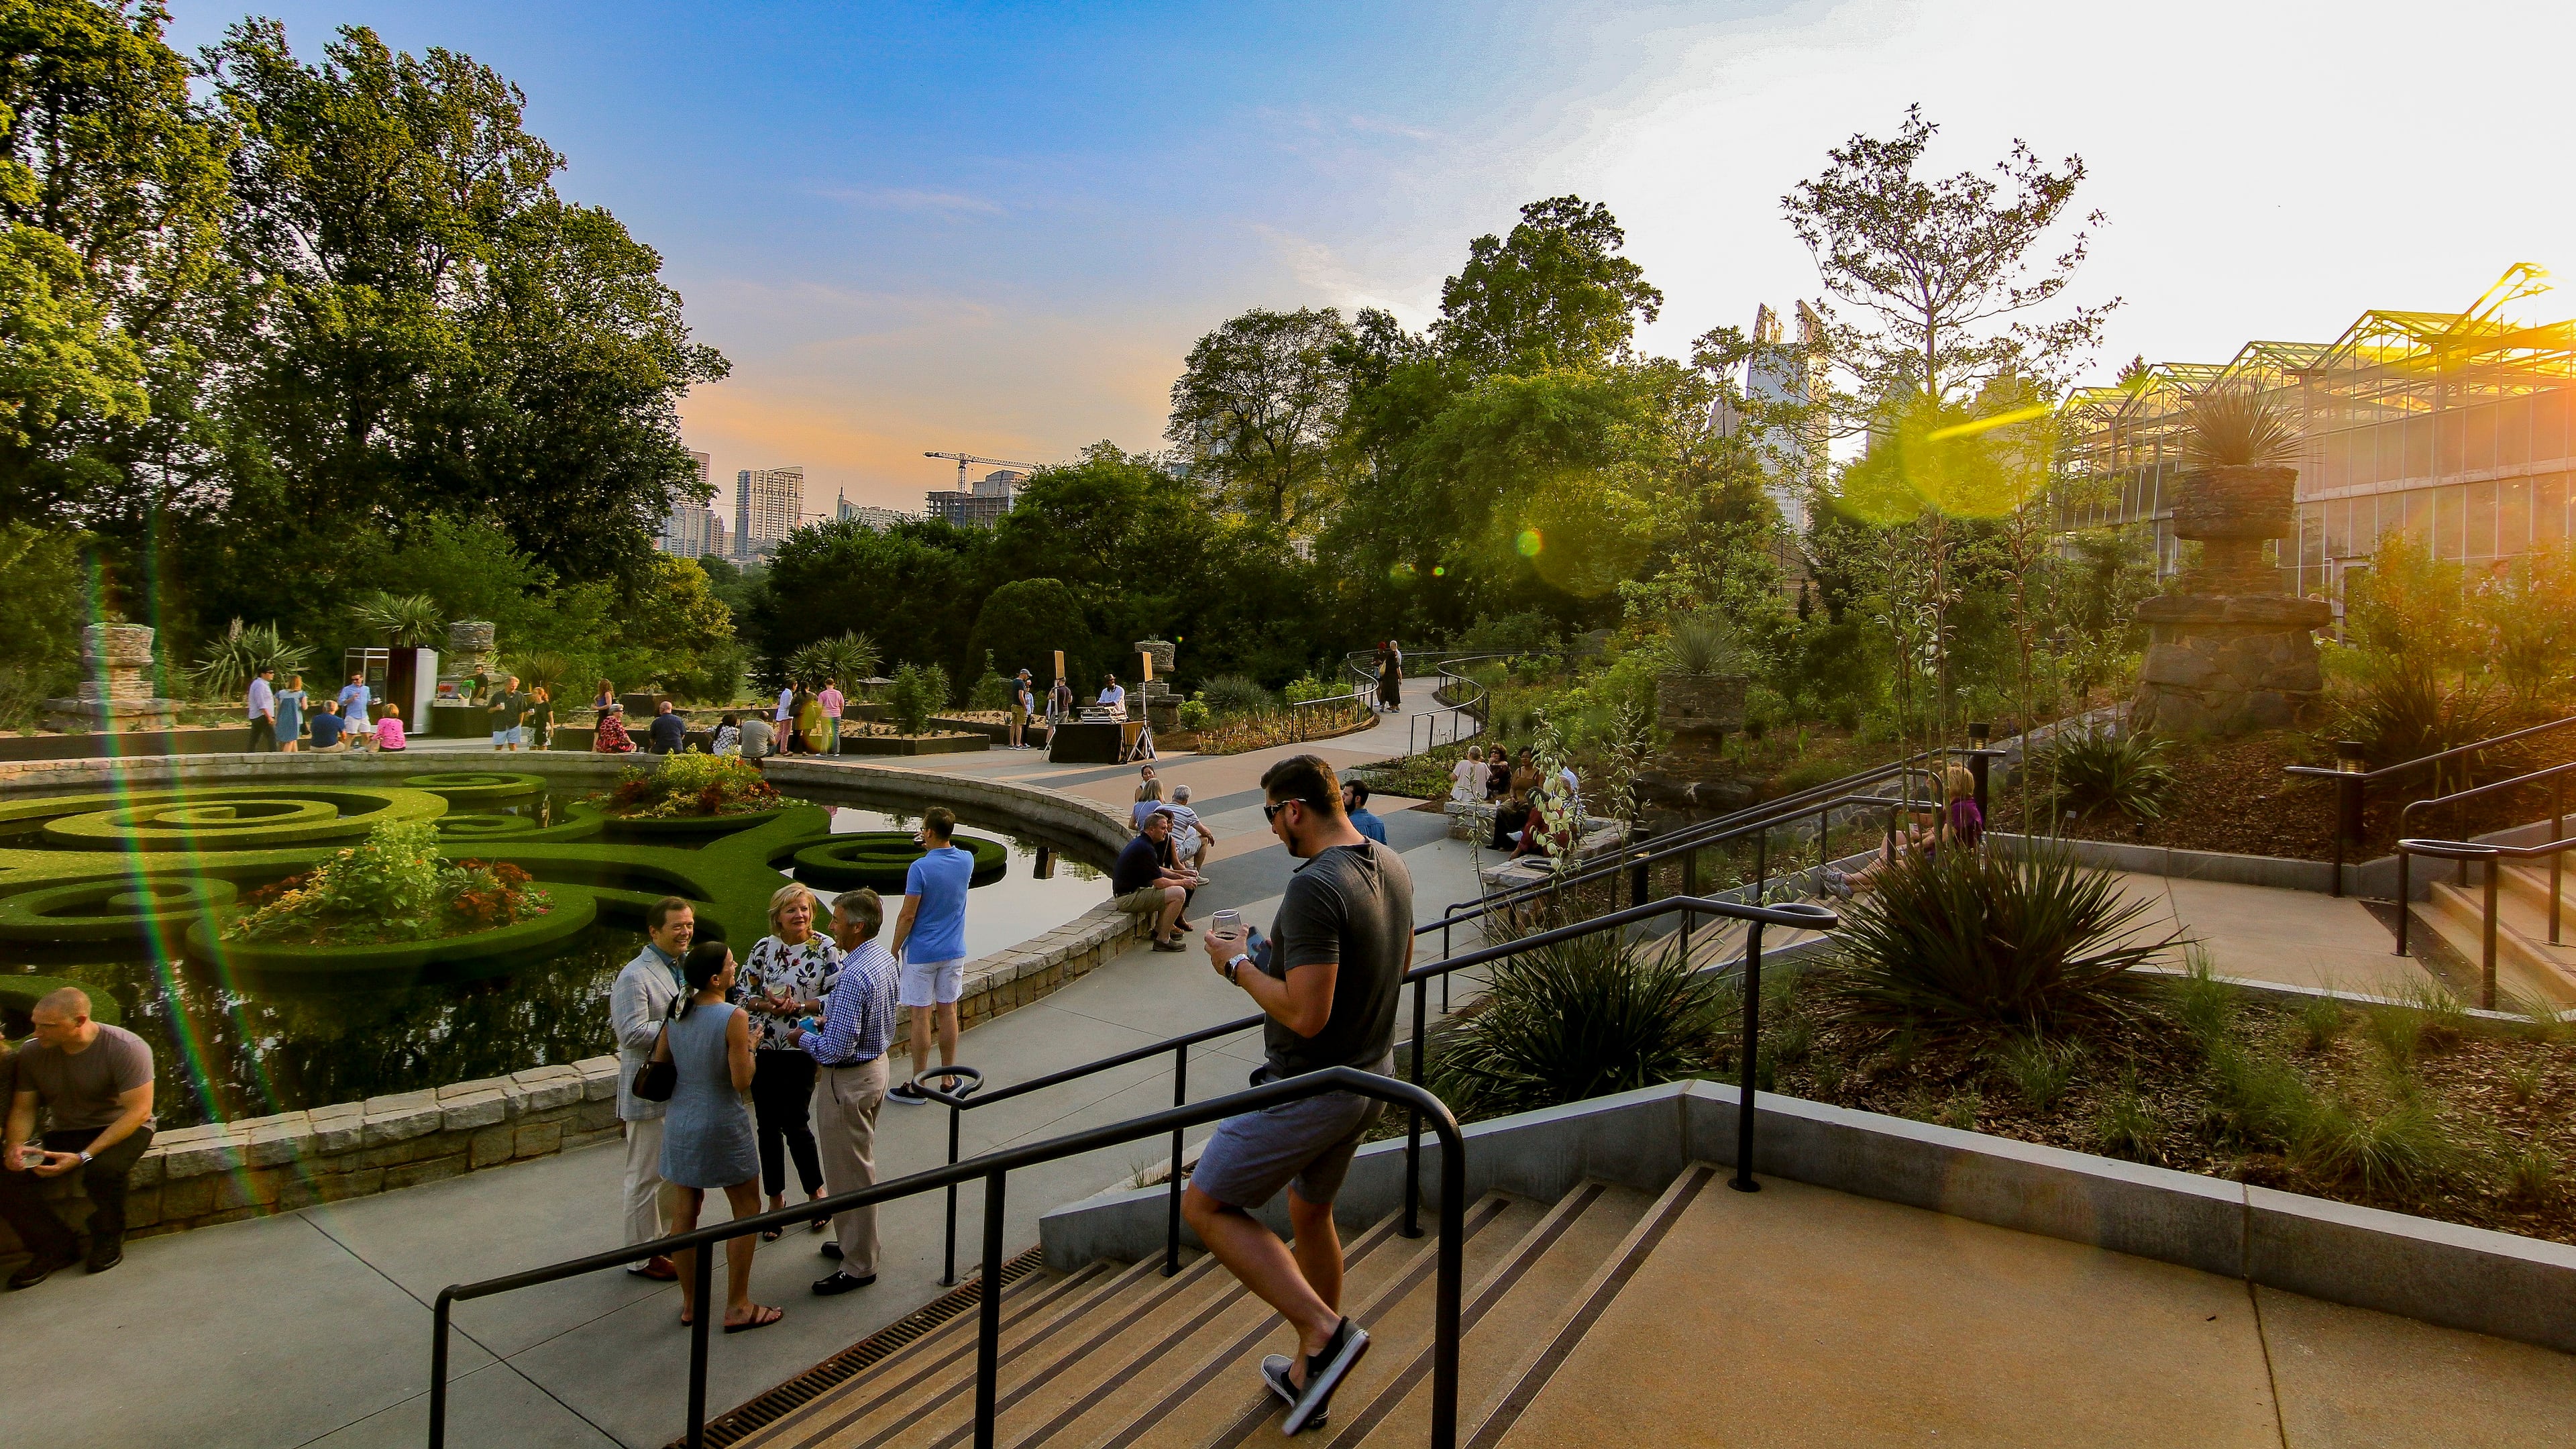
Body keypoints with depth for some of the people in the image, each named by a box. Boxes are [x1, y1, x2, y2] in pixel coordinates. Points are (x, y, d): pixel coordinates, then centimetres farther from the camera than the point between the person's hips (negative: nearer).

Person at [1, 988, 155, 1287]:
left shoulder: (125, 1048, -21)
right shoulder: (32, 1054, -4)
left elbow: (138, 1111, -23)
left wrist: (84, 1156, -30)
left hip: (119, 1129, -5)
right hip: (63, 1133, 5)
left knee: (102, 1170, -36)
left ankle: (109, 1237, -4)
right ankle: (54, 1246, -1)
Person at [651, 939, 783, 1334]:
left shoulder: (675, 1016, -2)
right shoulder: (734, 1018, -21)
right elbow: (742, 1081, -20)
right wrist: (749, 1046, -4)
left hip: (680, 1124, 6)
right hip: (723, 1126, -6)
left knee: (684, 1213, 16)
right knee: (747, 1211, 9)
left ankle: (690, 1302, 29)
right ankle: (737, 1307, 14)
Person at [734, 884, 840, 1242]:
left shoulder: (826, 950, -6)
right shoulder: (764, 947, 2)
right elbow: (740, 992, 5)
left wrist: (799, 1005, -19)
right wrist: (764, 1003, -14)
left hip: (801, 1049, -3)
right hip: (763, 1048, 3)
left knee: (795, 1123, -1)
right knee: (768, 1125, 9)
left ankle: (816, 1190, 23)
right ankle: (776, 1200, 25)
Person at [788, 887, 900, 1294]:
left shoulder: (853, 977, -30)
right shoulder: (884, 959, 0)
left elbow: (835, 1049, -28)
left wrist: (804, 1038, -11)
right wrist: (828, 1020, 9)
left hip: (848, 1080, -10)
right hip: (876, 1064, 10)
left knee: (848, 1172, 5)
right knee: (860, 1164, 24)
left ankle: (858, 1266, 19)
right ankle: (856, 1241, 40)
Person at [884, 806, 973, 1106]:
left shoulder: (919, 868, -19)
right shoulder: (967, 861, -2)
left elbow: (908, 916, -16)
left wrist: (894, 949, -4)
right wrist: (931, 850, 11)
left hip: (921, 954, -5)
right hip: (954, 952, 5)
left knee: (921, 1017, 3)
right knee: (948, 1013, 13)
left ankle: (917, 1087, 11)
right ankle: (948, 1079, 22)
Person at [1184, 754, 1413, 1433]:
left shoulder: (1314, 887, -28)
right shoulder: (1392, 866, 1)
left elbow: (1306, 1016, -31)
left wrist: (1239, 965, -15)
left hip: (1311, 1087, -9)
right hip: (1372, 1072, 9)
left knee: (1205, 1206, 6)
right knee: (1311, 1213, 25)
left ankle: (1325, 1330, 0)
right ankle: (1310, 1374, 39)